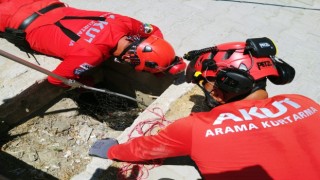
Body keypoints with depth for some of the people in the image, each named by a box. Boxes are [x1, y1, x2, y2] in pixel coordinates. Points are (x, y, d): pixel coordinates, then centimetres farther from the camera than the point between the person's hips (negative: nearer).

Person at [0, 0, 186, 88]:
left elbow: (153, 30, -5)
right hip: (22, 28, -5)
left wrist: (170, 57, -15)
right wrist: (91, 83, -12)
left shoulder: (121, 23, -26)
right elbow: (56, 79, -25)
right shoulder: (90, 54, -42)